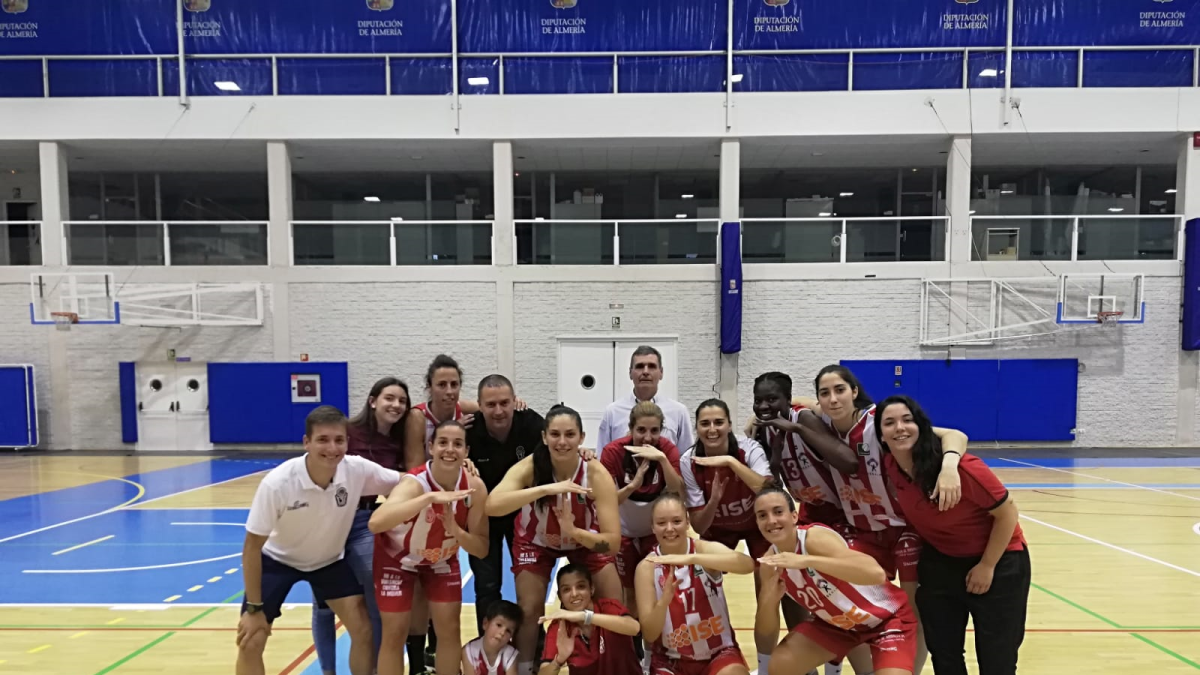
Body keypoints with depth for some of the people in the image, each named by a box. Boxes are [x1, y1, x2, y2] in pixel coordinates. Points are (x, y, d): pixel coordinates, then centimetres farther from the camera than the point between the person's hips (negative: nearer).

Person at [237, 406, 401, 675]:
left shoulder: (358, 470, -28)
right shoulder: (277, 483, -34)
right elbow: (252, 547, -22)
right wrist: (254, 608, -16)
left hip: (329, 560, 2)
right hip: (277, 560, -2)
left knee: (364, 631, -2)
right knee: (250, 643, -6)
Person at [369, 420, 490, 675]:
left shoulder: (475, 487, -25)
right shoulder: (414, 483, -37)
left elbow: (482, 549, -18)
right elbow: (375, 523, -56)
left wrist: (456, 531, -38)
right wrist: (430, 497, -62)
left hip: (443, 559, 4)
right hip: (398, 557, -3)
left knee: (450, 629, 3)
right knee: (395, 635, -2)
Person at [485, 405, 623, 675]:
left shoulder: (597, 474, -33)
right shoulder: (530, 466, -33)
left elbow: (613, 541, -33)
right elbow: (492, 505, -51)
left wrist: (574, 532, -50)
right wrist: (546, 488, -59)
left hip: (585, 539, 1)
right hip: (536, 541, 0)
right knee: (529, 609, -7)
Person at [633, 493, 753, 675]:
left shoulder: (706, 549, -13)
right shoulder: (647, 567, -11)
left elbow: (748, 564, -35)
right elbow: (649, 635, -13)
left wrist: (691, 559, -44)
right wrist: (664, 600, -32)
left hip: (719, 653, 0)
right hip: (670, 660, 1)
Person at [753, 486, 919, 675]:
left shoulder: (815, 537, -31)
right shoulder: (771, 562, -12)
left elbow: (876, 573, -49)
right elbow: (766, 632, -9)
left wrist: (806, 561, -54)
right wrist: (770, 598, -30)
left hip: (887, 617, -5)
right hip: (834, 622, 6)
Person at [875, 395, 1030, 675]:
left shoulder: (959, 466, -32)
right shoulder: (891, 466, -13)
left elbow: (1007, 512, -20)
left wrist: (987, 566, -13)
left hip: (998, 561, -5)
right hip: (940, 562, 5)